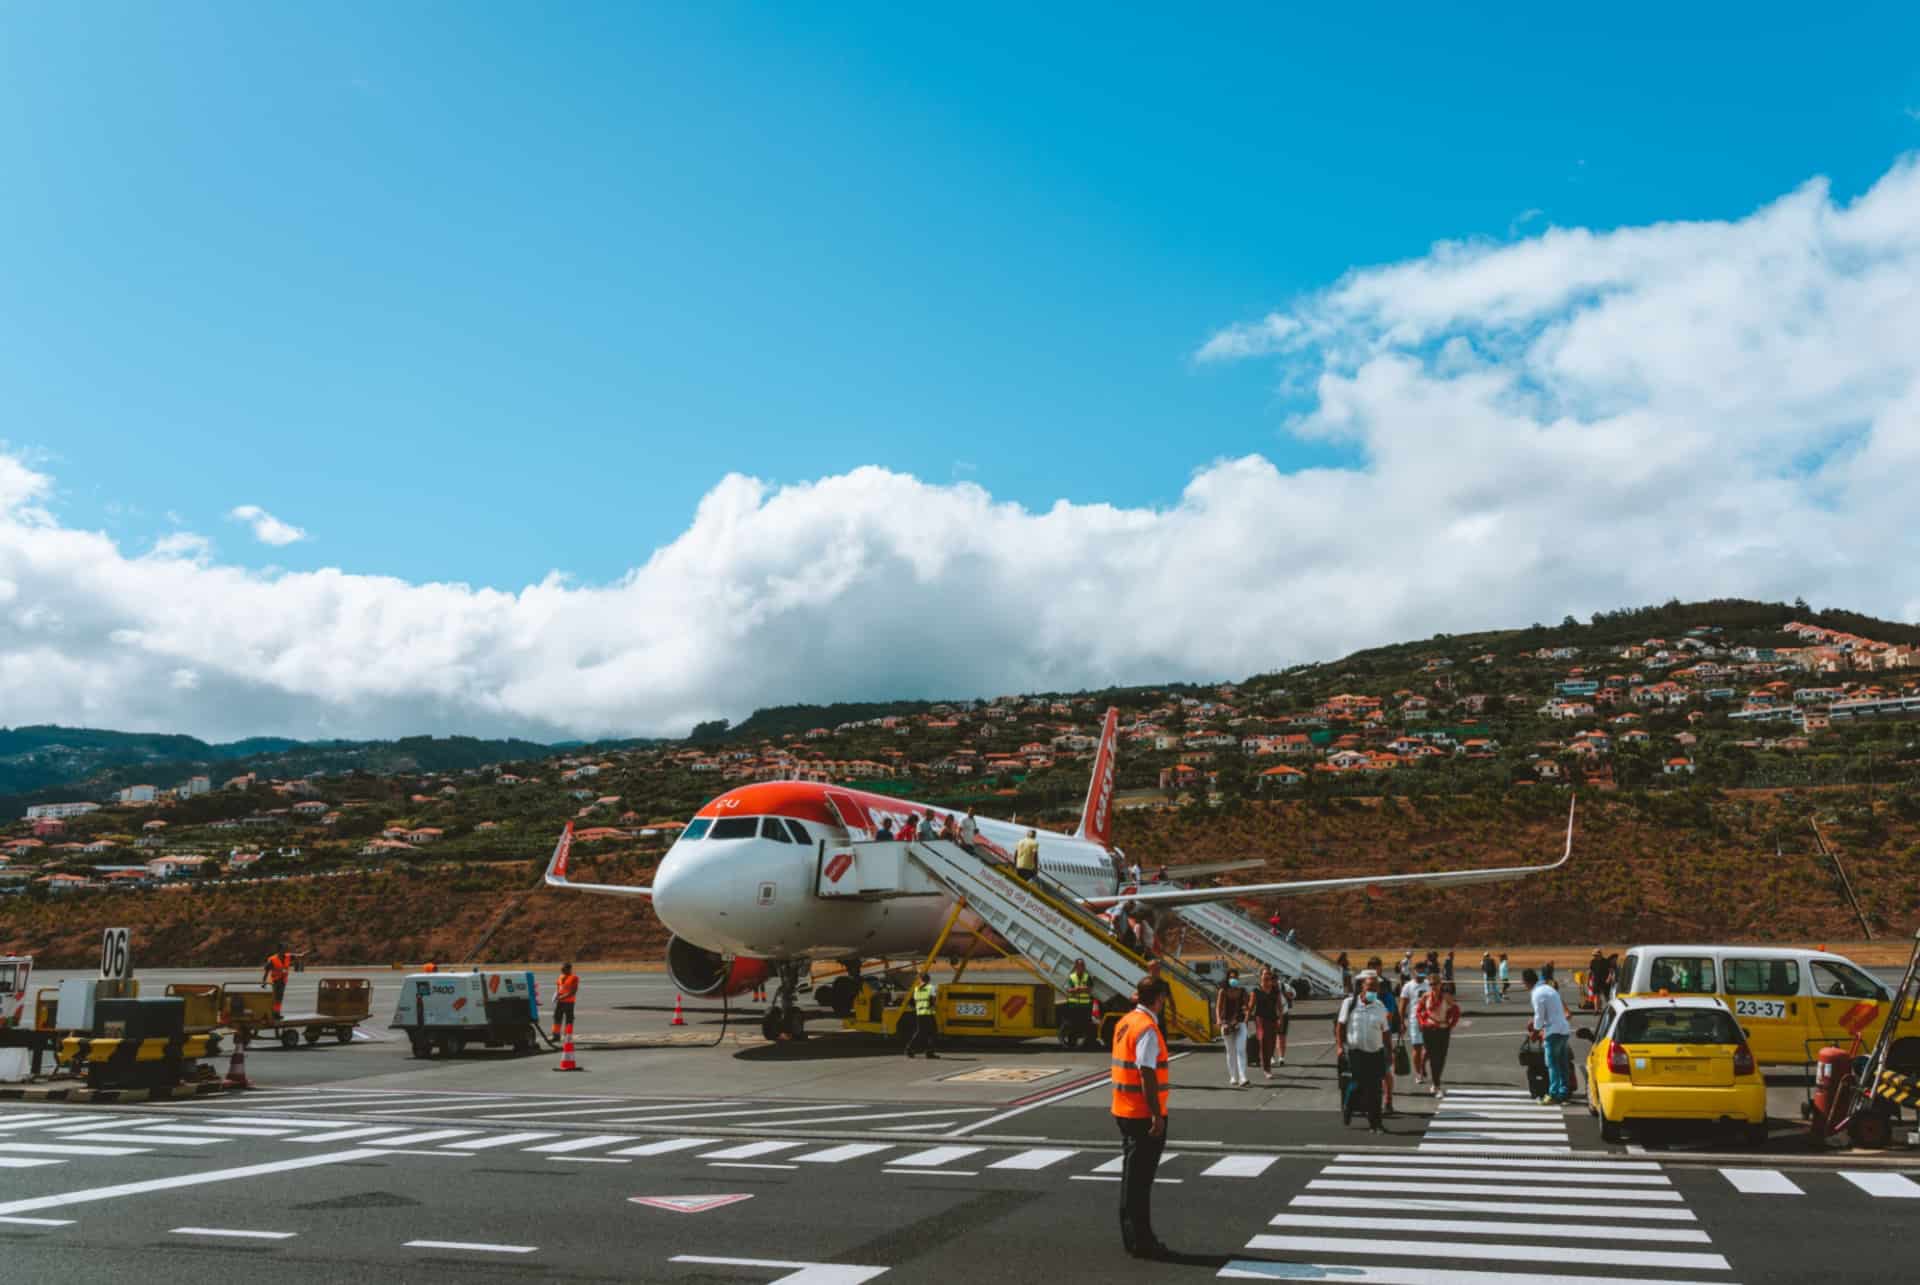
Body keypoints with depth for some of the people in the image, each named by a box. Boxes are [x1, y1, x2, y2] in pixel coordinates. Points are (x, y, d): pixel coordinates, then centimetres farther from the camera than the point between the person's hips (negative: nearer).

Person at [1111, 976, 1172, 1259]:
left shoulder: (1124, 1022, 8)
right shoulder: (1147, 1029, -19)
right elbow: (1147, 1075, -23)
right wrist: (1157, 1115, -22)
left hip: (1123, 1110, 9)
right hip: (1144, 1115, -9)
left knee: (1131, 1176, 16)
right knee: (1140, 1179, 0)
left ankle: (1131, 1236, 25)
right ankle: (1141, 1241, 7)